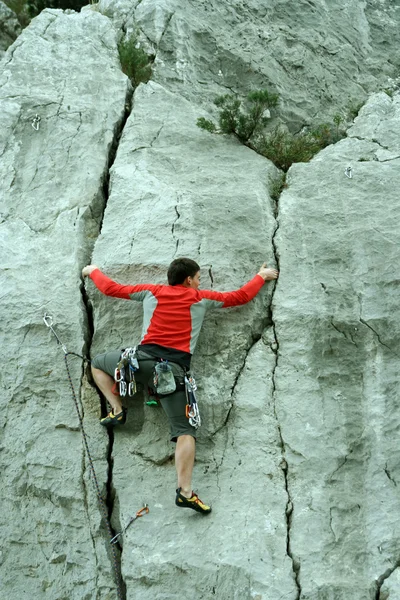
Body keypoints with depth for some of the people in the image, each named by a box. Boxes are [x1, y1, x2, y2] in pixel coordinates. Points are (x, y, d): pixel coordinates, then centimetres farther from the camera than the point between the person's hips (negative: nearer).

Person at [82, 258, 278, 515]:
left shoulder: (151, 291, 18)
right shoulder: (201, 298, 15)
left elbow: (110, 288, 25)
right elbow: (241, 296, 21)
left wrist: (93, 270, 45)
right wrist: (262, 276, 37)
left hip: (143, 358, 1)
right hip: (175, 368, -1)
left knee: (98, 363, 29)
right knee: (185, 430, -1)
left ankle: (117, 411, 16)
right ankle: (185, 491, -14)